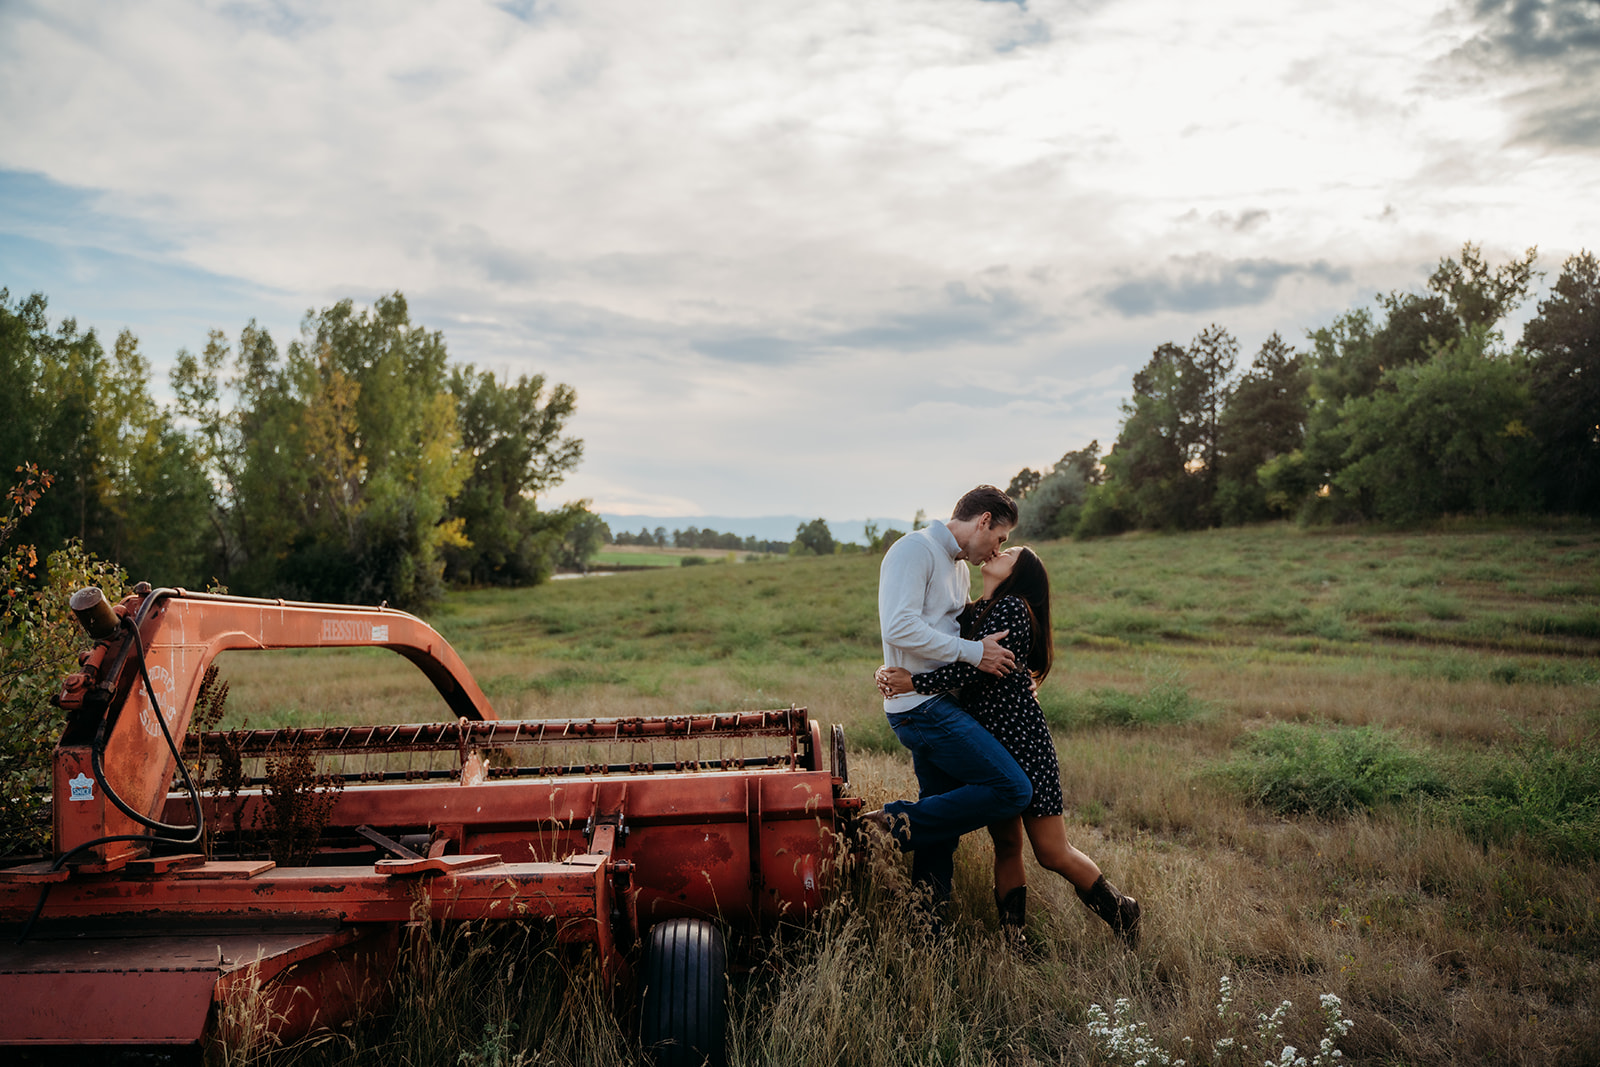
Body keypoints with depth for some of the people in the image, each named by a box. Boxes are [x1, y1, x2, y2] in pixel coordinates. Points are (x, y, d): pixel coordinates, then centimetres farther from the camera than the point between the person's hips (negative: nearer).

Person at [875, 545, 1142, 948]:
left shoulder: (1013, 608, -10)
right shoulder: (973, 613, 15)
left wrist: (914, 682, -19)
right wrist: (891, 671, -6)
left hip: (1022, 738, -8)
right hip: (985, 741, 8)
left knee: (1052, 853, -3)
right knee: (1005, 844, 9)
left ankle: (1120, 911, 17)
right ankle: (1012, 938, 14)